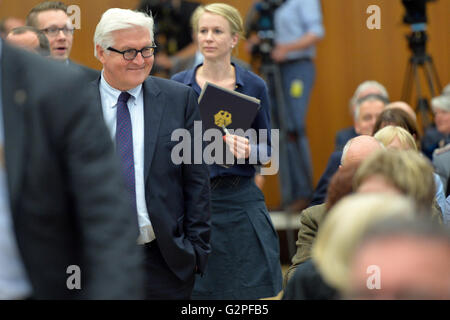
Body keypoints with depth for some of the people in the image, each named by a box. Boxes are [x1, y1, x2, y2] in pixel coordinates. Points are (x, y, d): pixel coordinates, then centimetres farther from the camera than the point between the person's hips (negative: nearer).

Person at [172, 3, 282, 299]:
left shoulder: (254, 86, 1)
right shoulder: (178, 85, 3)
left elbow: (267, 149, 6)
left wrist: (249, 150, -14)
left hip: (240, 201, 0)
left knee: (248, 287, -2)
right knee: (194, 290, 2)